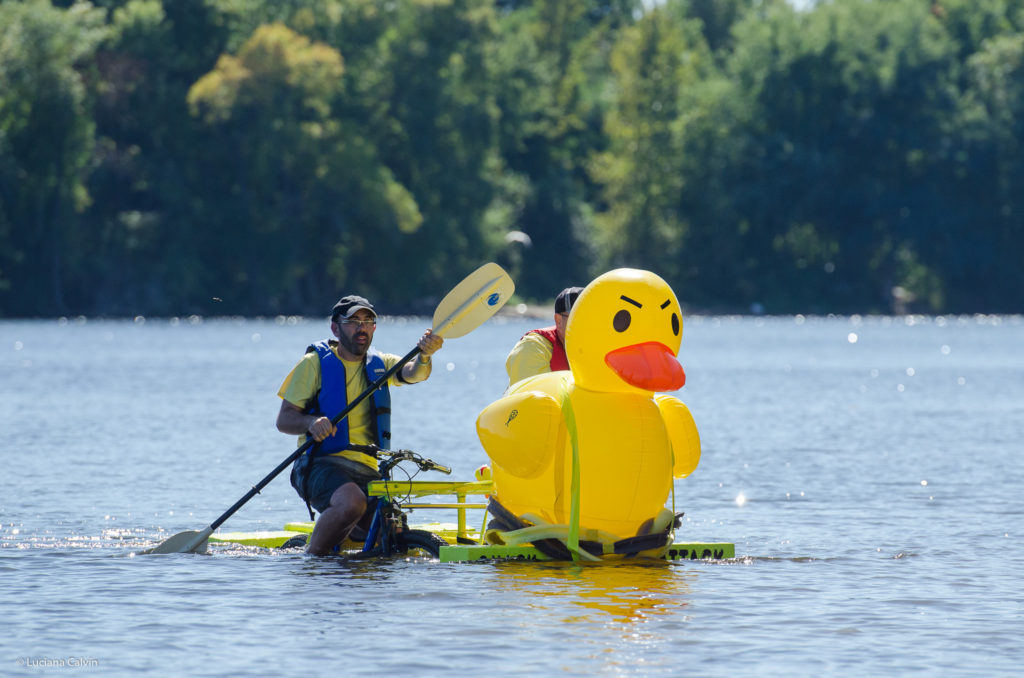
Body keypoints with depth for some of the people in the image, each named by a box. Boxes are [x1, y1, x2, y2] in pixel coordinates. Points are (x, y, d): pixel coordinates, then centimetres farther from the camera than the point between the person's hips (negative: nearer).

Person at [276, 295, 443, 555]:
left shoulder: (380, 364, 16)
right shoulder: (315, 363, 3)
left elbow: (413, 373, -6)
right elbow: (284, 419, -1)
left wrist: (424, 355, -29)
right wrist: (311, 423, -23)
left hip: (366, 472, 6)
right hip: (322, 465, -6)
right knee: (352, 502, -35)